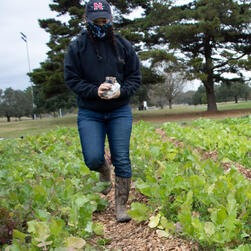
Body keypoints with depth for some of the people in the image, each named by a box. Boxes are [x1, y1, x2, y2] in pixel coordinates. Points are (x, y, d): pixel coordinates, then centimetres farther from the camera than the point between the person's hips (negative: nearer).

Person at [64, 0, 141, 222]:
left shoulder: (123, 45, 3)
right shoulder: (77, 47, -1)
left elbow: (135, 77, 6)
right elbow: (72, 79, -2)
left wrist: (121, 91, -14)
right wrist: (95, 90, -19)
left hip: (120, 112, 1)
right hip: (89, 113, 0)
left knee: (122, 160, -2)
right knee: (93, 159, -10)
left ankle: (121, 206, 12)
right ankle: (104, 170, 29)